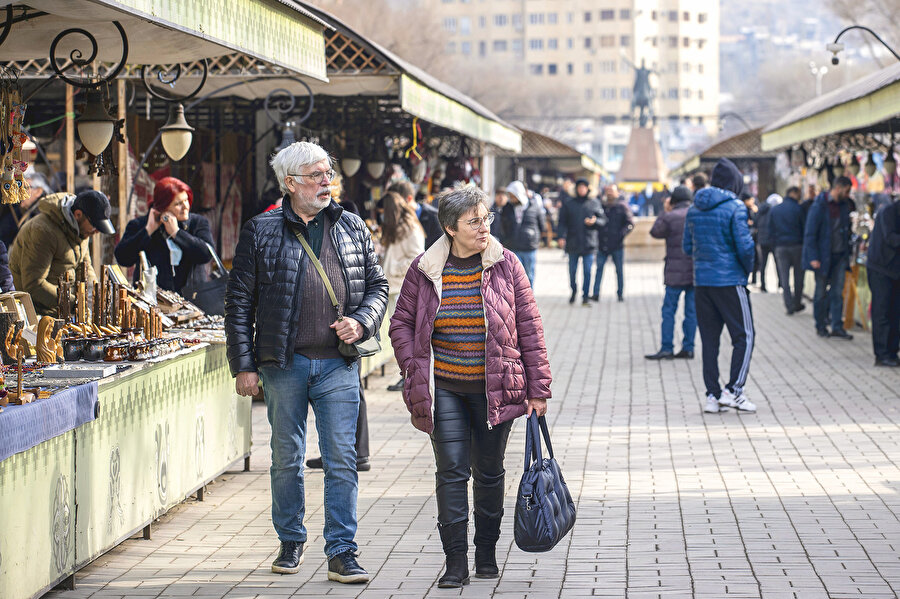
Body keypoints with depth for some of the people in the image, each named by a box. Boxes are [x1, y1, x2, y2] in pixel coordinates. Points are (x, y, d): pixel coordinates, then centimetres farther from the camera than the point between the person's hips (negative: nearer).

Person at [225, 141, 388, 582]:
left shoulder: (352, 228, 9)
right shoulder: (260, 232, 1)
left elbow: (377, 286, 15)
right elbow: (238, 303, 1)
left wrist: (361, 322, -5)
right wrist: (243, 365, -4)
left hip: (338, 364, 1)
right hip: (284, 364, -1)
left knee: (342, 459, -3)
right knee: (287, 459, 9)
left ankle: (341, 552, 2)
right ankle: (291, 541, 25)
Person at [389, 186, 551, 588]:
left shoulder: (505, 265, -2)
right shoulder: (424, 270, -1)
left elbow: (529, 328, 0)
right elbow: (401, 323, 7)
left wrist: (538, 388, -2)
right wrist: (415, 374, -4)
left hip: (494, 388, 0)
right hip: (444, 389, 0)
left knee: (489, 472, 10)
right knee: (451, 472, -4)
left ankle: (487, 554, 25)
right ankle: (456, 562, 0)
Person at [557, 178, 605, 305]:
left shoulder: (594, 203, 8)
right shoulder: (568, 204, 6)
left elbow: (603, 219, 10)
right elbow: (562, 222, 3)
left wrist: (595, 221, -11)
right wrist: (562, 236, -11)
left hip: (589, 243, -1)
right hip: (572, 243, 1)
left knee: (587, 271, -5)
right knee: (572, 270, 6)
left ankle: (586, 296, 1)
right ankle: (574, 291, 30)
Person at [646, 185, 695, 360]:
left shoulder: (670, 217, -8)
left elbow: (655, 232, 6)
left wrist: (664, 212, 11)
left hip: (676, 272, -4)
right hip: (696, 271, 4)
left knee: (669, 309, 1)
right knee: (692, 311, 8)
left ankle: (667, 348, -2)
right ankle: (688, 348, 9)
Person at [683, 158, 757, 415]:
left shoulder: (694, 209, 8)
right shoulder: (735, 208, -11)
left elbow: (687, 247, 12)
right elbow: (745, 247, -15)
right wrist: (748, 269, 2)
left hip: (702, 282, 6)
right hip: (730, 282, -6)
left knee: (709, 339, 9)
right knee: (744, 336, 4)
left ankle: (712, 396, 8)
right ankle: (733, 390, -5)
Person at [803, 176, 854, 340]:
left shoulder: (844, 206, 8)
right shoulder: (819, 206, -11)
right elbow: (809, 233, -12)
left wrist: (846, 253, 9)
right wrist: (813, 257, -17)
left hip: (839, 256, 5)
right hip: (823, 257, -5)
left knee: (837, 292, 2)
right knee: (821, 292, 5)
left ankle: (837, 327, 5)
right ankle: (820, 326, 16)